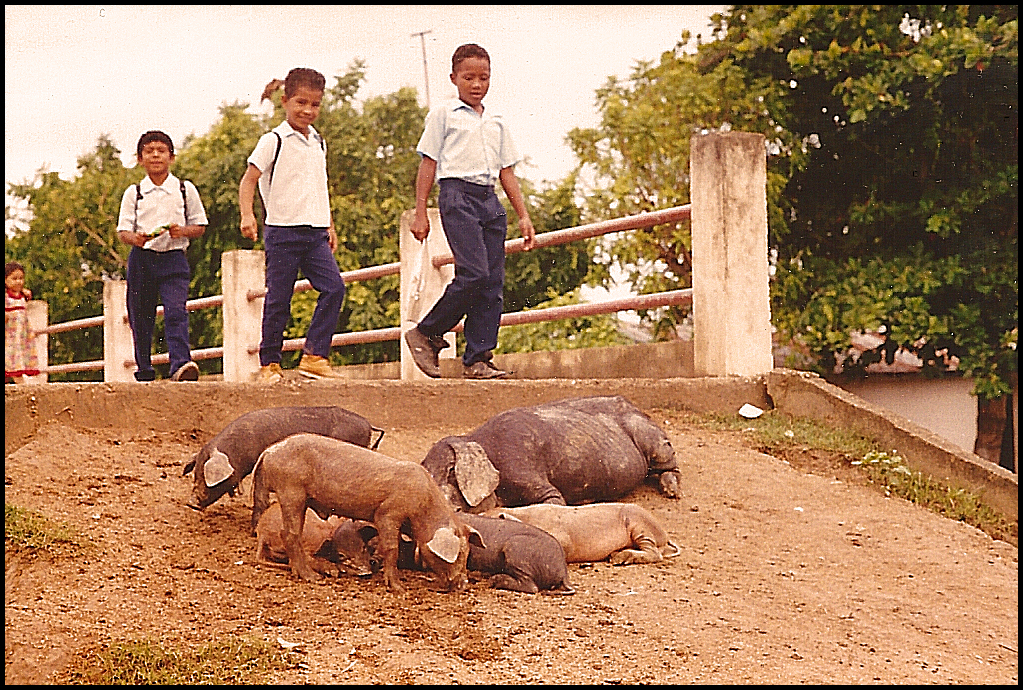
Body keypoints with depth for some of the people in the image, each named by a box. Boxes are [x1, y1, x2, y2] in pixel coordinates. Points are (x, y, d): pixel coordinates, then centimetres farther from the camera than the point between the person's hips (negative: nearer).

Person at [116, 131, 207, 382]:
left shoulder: (186, 190, 6)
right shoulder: (133, 193, 8)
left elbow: (200, 226, 9)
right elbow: (122, 230, 4)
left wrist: (183, 231, -11)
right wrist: (135, 238, -18)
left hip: (173, 258, -2)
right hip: (142, 259, 2)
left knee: (176, 311, -19)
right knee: (140, 316, 5)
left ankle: (181, 363, -27)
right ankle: (144, 369, 17)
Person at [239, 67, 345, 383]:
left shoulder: (318, 143, 15)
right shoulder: (274, 141, -4)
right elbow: (249, 180, -7)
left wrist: (329, 226, 24)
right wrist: (247, 215, -21)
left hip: (315, 231, 5)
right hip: (283, 230, -5)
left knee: (334, 287, -10)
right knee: (278, 298, -1)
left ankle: (314, 356, -6)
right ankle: (269, 363, 11)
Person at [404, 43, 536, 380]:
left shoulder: (496, 123, 21)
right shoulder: (443, 114, 6)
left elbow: (507, 173, 21)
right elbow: (428, 164, 3)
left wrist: (523, 216, 14)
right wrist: (421, 213, -2)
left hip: (490, 200, 6)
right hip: (457, 193, -6)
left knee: (494, 283, -2)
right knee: (474, 273, -19)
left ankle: (477, 359, 0)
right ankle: (425, 334, -4)